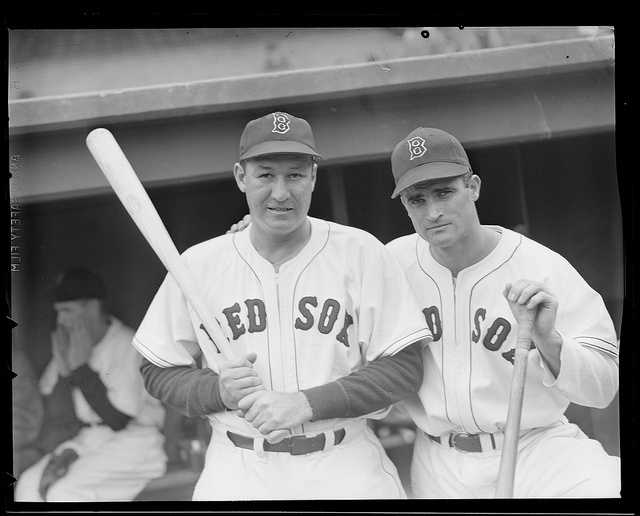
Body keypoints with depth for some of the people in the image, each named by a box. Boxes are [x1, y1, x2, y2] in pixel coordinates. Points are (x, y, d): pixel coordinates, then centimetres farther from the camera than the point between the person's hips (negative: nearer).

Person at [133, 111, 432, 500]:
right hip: (238, 471, 1)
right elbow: (158, 373, 8)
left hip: (348, 467, 0)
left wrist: (305, 403, -16)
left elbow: (404, 369, -6)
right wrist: (220, 391, -12)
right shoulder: (198, 264, 3)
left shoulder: (361, 253, -2)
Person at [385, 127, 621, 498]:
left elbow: (603, 390, -12)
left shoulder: (544, 268, -9)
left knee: (605, 486, -26)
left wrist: (547, 339, -28)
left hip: (536, 451, -2)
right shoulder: (393, 263, -2)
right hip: (439, 469, 3)